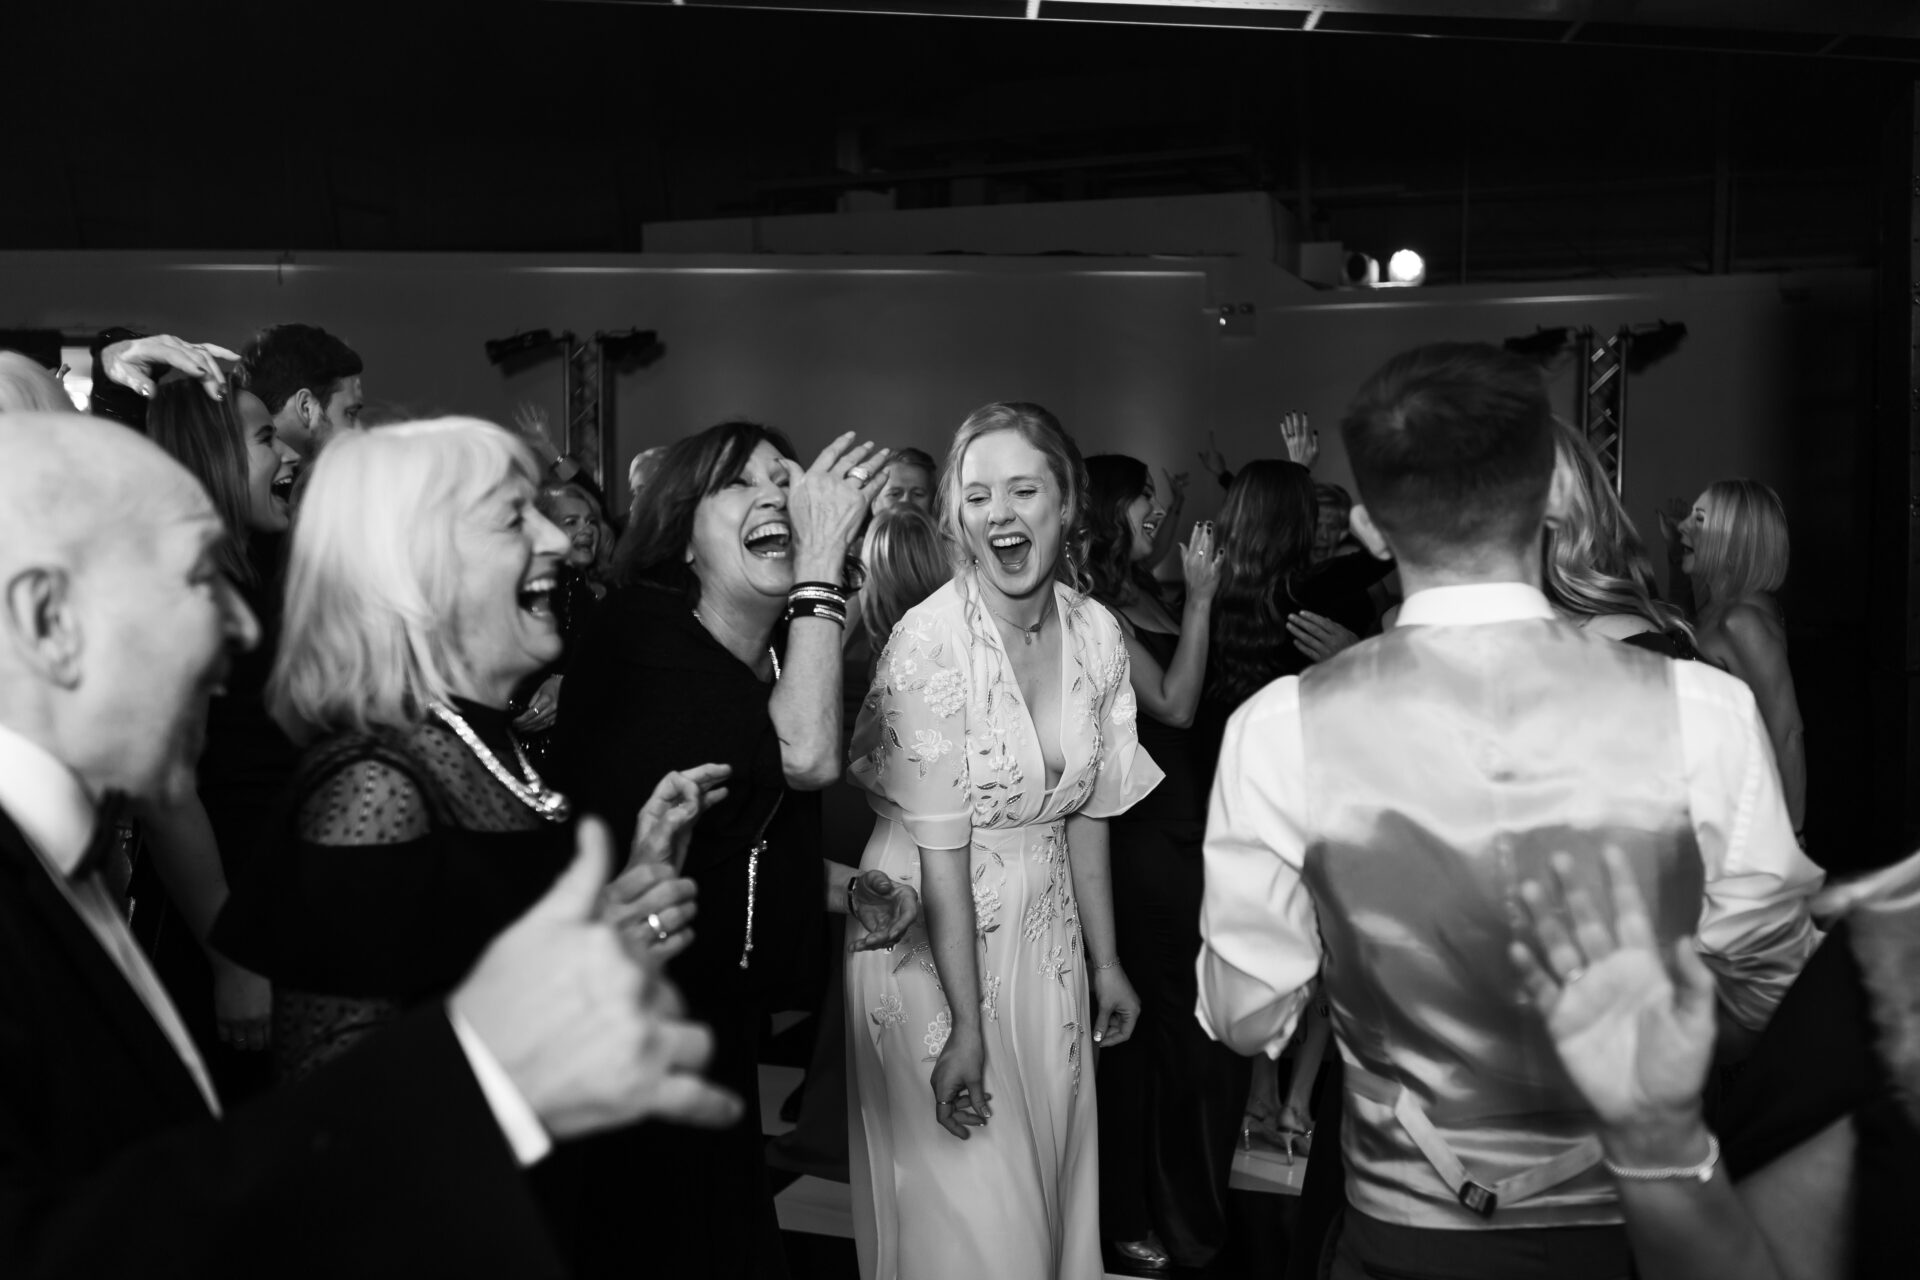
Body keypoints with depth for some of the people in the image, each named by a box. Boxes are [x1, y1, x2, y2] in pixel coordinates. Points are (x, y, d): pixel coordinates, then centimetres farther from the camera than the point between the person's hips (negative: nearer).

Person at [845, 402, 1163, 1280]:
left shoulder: (1096, 632, -3)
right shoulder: (929, 641, -19)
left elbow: (1084, 812, 6)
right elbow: (940, 844, -19)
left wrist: (1106, 961, 8)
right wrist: (965, 1023, -18)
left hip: (1046, 935, 5)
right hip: (934, 941, -5)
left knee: (1055, 1175, 19)